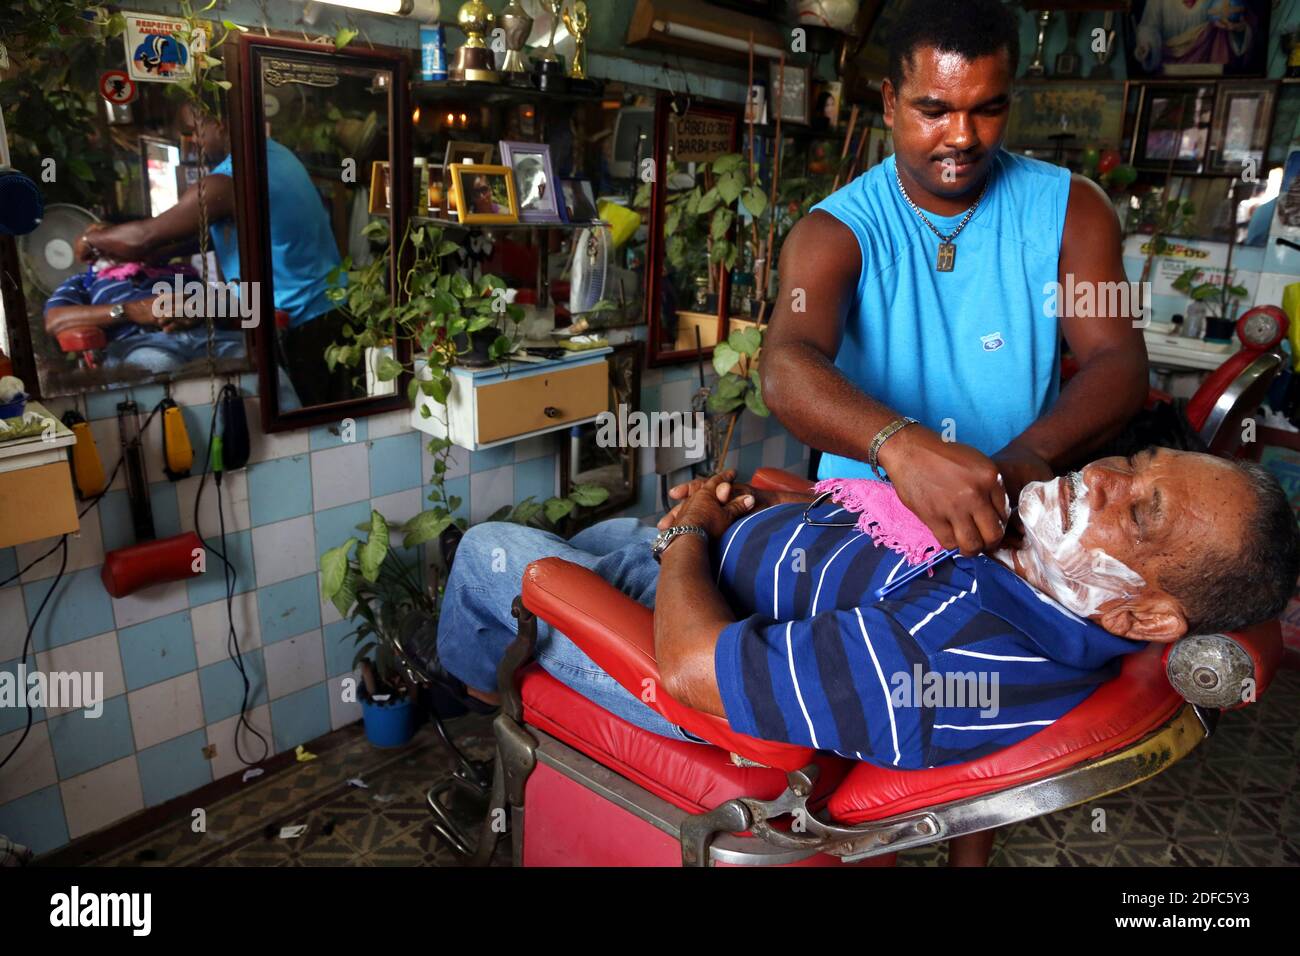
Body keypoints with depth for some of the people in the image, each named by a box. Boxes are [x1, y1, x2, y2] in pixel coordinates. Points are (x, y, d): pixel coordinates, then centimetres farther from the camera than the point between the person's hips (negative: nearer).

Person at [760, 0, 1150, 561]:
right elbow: (786, 371, -24)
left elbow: (1120, 364, -7)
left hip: (1018, 516, 2)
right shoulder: (834, 233, -6)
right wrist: (899, 444, -46)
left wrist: (1031, 455, -30)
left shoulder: (1067, 210, 3)